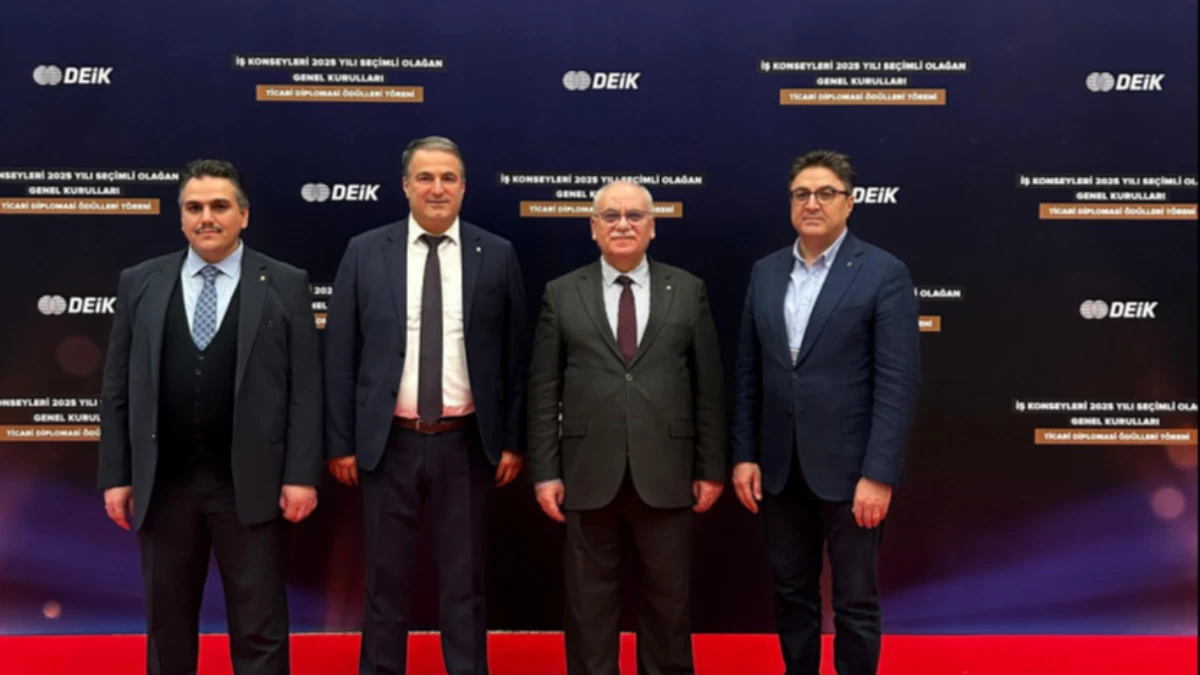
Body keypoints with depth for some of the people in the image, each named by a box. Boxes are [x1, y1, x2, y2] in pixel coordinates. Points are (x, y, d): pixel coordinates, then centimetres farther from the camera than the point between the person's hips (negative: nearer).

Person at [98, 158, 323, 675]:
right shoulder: (139, 283, 7)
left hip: (251, 484, -2)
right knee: (166, 623, 16)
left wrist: (301, 475, -9)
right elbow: (117, 389, 7)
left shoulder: (286, 285, 0)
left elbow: (305, 388, -3)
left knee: (259, 629, 6)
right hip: (163, 484, 3)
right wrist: (115, 475, 3)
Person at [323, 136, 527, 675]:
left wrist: (513, 440, 1)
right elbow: (340, 354, 1)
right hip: (389, 442, 0)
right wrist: (341, 441, -1)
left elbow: (515, 355, 3)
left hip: (467, 443, 0)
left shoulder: (497, 255, 1)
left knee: (464, 582, 11)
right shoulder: (365, 252, 1)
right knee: (385, 581, 11)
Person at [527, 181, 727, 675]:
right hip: (588, 472, 0)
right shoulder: (562, 294, 4)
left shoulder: (688, 290, 5)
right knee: (589, 599, 10)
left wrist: (712, 468, 2)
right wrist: (544, 471, -2)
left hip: (665, 473, 0)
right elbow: (543, 391, 2)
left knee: (669, 597, 11)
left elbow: (708, 387, 4)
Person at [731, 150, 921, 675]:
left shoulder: (884, 273, -7)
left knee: (855, 602, 8)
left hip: (848, 467, -4)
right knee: (792, 593, 16)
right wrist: (743, 454, 4)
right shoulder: (765, 272, 7)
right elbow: (748, 373, 8)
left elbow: (898, 382, -12)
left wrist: (879, 474, -16)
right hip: (780, 466, 4)